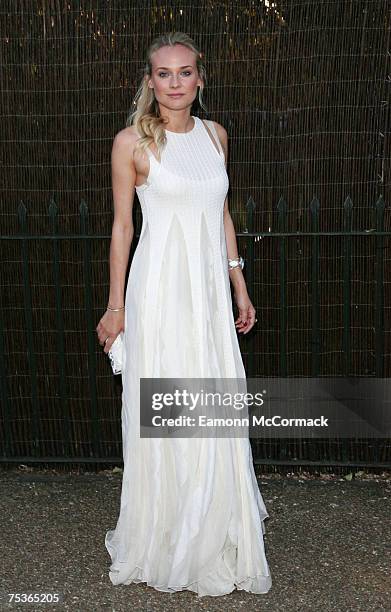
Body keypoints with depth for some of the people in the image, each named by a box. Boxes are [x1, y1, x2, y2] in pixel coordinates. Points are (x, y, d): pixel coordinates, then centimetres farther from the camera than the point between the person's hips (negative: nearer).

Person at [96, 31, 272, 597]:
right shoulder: (133, 141, -4)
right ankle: (163, 541, 23)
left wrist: (240, 289, 14)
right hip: (160, 291, -4)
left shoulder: (214, 134, 9)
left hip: (211, 290, 5)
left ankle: (216, 541, 30)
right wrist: (116, 306, -2)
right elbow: (122, 225, -2)